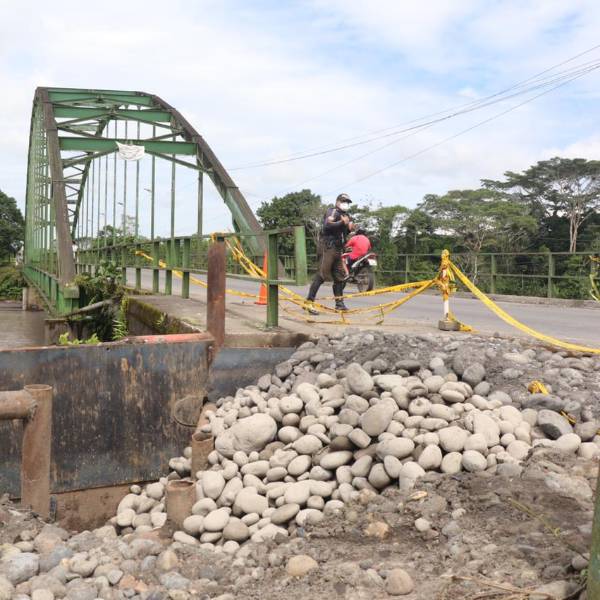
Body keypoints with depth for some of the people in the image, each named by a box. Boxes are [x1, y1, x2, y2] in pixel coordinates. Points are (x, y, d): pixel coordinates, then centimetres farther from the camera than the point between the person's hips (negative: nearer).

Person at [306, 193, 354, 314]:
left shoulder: (345, 215, 23)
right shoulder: (333, 211, -5)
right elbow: (327, 226, -22)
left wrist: (349, 228, 7)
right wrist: (342, 222, -18)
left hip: (337, 248, 9)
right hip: (328, 246, -9)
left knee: (339, 276, 9)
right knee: (321, 274, -13)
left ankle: (339, 303, 15)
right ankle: (309, 301, -14)